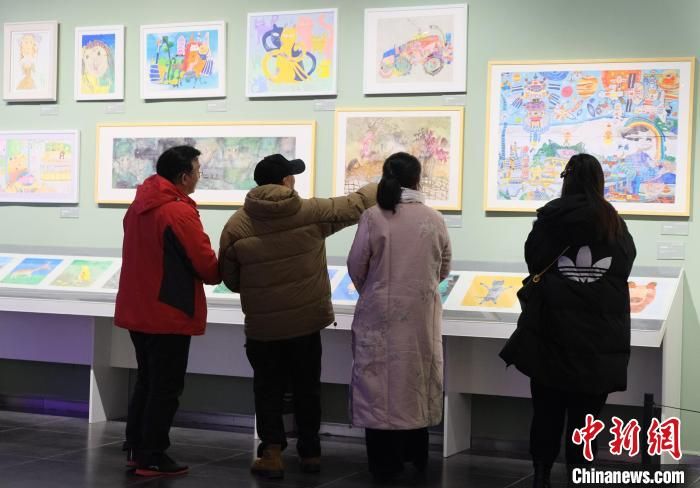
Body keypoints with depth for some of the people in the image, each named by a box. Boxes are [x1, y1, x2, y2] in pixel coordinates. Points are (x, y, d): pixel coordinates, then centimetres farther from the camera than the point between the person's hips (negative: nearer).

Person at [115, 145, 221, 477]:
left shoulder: (138, 206, 8)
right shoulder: (179, 212, -19)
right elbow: (208, 269, -15)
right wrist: (224, 267, 7)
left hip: (137, 311, 8)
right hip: (168, 315, -8)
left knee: (146, 382, 18)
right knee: (165, 388, 1)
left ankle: (135, 449, 24)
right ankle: (151, 459, 6)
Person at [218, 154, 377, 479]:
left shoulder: (237, 224, -7)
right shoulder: (312, 212, -8)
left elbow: (230, 280, 1)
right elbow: (356, 205, 6)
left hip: (262, 325, 0)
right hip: (306, 321, 1)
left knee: (268, 388, 12)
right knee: (306, 387, 15)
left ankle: (272, 451, 4)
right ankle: (310, 451, 24)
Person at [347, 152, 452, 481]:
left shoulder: (373, 217, -9)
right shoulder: (434, 219, -2)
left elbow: (356, 267, -5)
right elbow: (443, 270, 8)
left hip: (380, 314, -2)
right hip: (421, 314, 2)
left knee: (380, 380, 5)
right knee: (416, 379, 13)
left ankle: (385, 462, 9)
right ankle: (415, 456, 22)